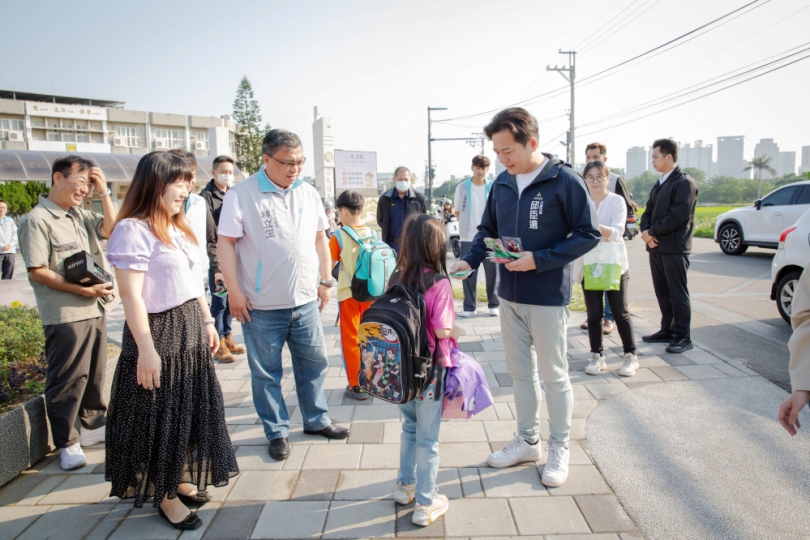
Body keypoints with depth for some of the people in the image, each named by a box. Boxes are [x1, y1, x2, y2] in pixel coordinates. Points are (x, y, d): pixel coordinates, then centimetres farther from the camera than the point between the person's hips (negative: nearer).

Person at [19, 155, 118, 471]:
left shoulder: (80, 215, 13)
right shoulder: (38, 220, -11)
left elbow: (111, 229, 7)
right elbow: (37, 271, -15)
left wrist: (104, 192, 2)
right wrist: (83, 290, -19)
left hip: (95, 310, 8)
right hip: (65, 316, -8)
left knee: (94, 375, 17)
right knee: (67, 381, 2)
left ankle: (93, 426, 33)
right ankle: (67, 443, 15)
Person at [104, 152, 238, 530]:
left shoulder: (179, 229, 11)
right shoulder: (134, 230, -16)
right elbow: (131, 294, -20)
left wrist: (207, 322, 16)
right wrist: (146, 349, -22)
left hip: (191, 330, 9)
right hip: (158, 332, -8)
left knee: (193, 408, 17)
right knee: (161, 415, 5)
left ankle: (181, 479, 36)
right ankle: (163, 495, 23)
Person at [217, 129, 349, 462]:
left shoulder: (308, 193, 6)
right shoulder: (241, 195, -8)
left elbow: (320, 238, 13)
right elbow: (226, 243, -8)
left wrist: (326, 280, 10)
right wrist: (234, 291, -12)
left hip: (306, 301, 4)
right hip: (262, 306, -4)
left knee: (314, 363, 14)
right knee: (266, 372, 8)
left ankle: (316, 420, 33)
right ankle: (277, 432, 26)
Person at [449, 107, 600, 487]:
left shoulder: (565, 181, -12)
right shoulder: (502, 183, 5)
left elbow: (588, 234, -12)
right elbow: (488, 229, 13)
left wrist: (539, 259, -20)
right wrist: (469, 260, -6)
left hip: (547, 298, -5)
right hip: (509, 296, 6)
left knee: (554, 374, 9)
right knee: (519, 372, 16)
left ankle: (559, 448, 27)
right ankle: (528, 440, 33)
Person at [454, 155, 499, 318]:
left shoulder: (493, 187, 1)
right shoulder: (462, 187, 2)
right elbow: (457, 211, 10)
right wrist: (468, 223, 5)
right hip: (468, 237, 1)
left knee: (492, 271, 3)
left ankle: (494, 305, 16)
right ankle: (469, 307, 13)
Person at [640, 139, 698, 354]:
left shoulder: (684, 182, -9)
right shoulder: (659, 184, 18)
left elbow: (678, 215, -19)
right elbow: (648, 211, 15)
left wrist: (653, 231, -13)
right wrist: (646, 231, -4)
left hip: (675, 247, -8)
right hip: (656, 246, 8)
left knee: (678, 293, -3)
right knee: (662, 292, 12)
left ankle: (683, 336, 4)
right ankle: (667, 330, 22)